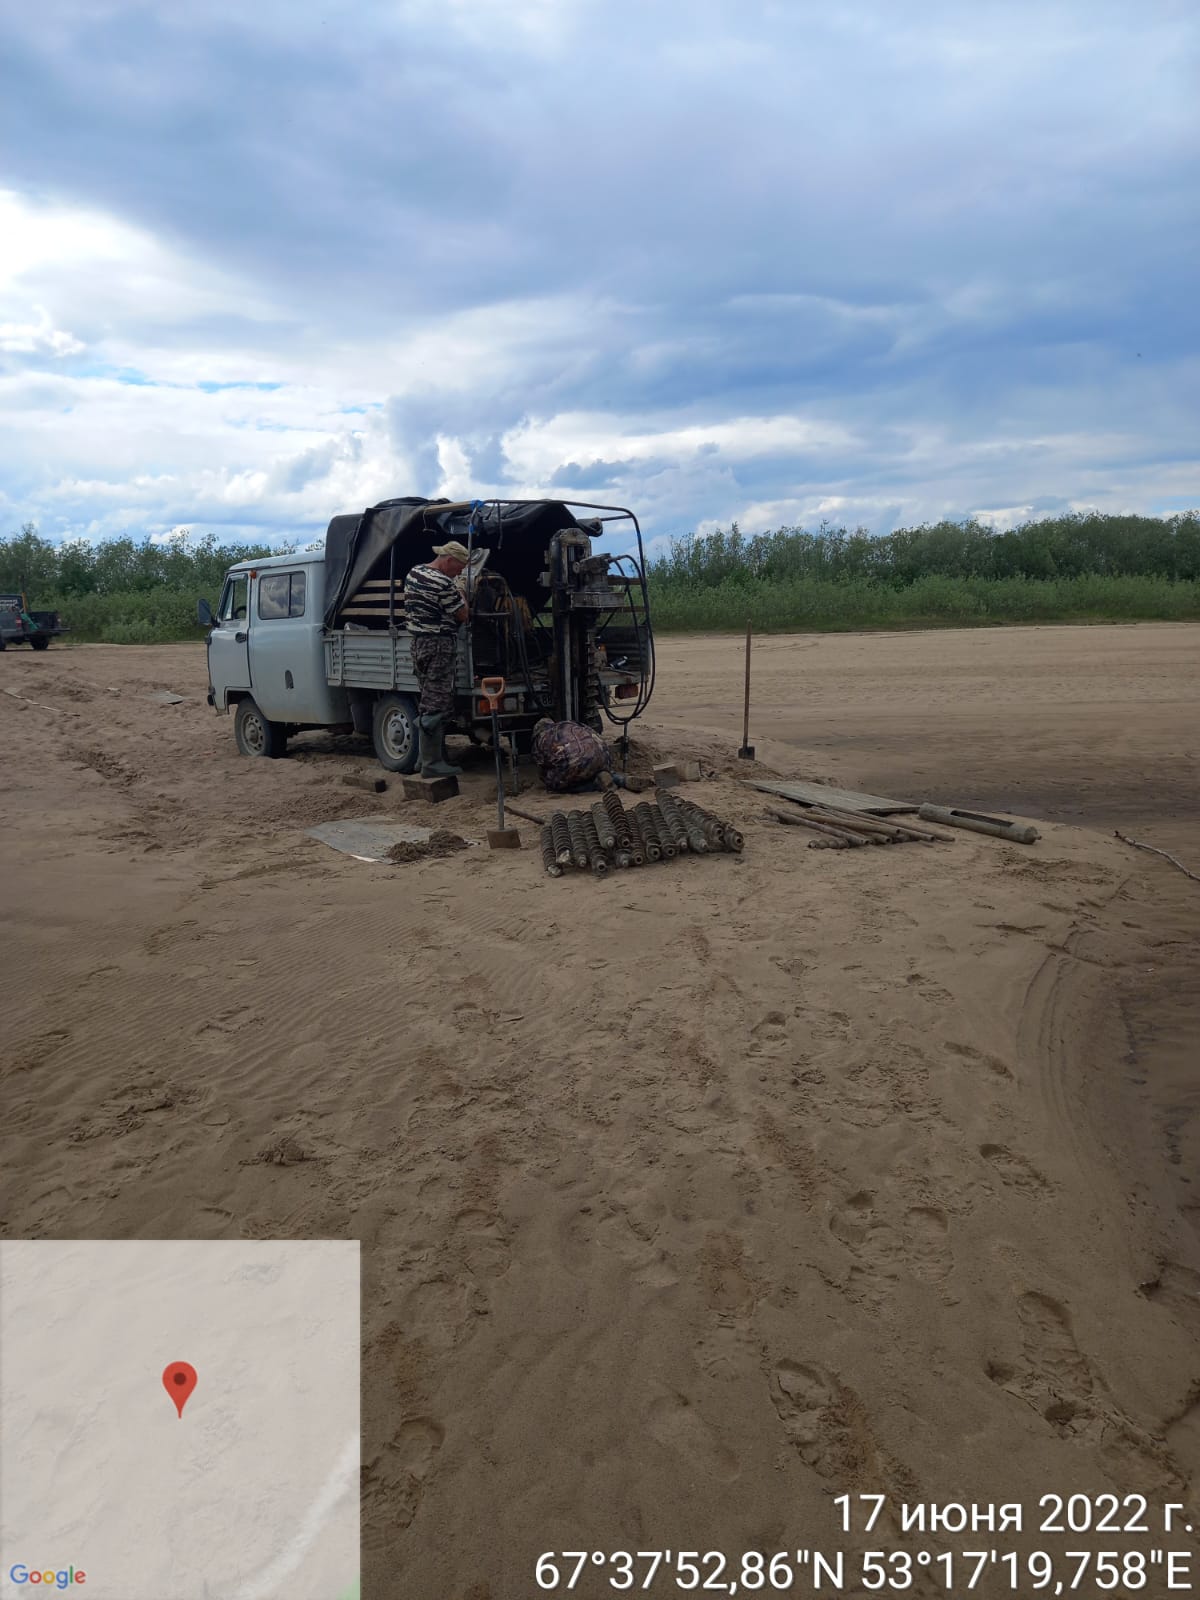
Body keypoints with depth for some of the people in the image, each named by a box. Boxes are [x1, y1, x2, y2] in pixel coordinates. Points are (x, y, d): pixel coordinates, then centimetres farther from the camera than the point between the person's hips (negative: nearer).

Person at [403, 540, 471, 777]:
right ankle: (432, 764, -8)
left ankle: (428, 756, 20)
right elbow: (463, 615, -11)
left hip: (418, 642, 10)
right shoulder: (443, 583, -18)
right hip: (440, 645, -10)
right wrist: (460, 592, 5)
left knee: (430, 702, 16)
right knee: (436, 706, -8)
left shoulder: (413, 573, 11)